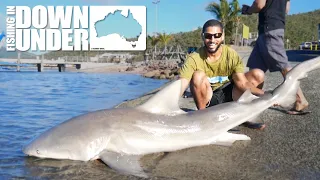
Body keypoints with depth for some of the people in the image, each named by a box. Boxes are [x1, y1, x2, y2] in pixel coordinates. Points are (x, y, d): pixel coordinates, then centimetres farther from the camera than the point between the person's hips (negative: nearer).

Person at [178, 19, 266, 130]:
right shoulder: (194, 59, -21)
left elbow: (242, 83, -16)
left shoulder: (231, 55, -13)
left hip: (228, 95, 3)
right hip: (207, 99, -3)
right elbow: (180, 86, -31)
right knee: (198, 76, -32)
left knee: (258, 74, -12)